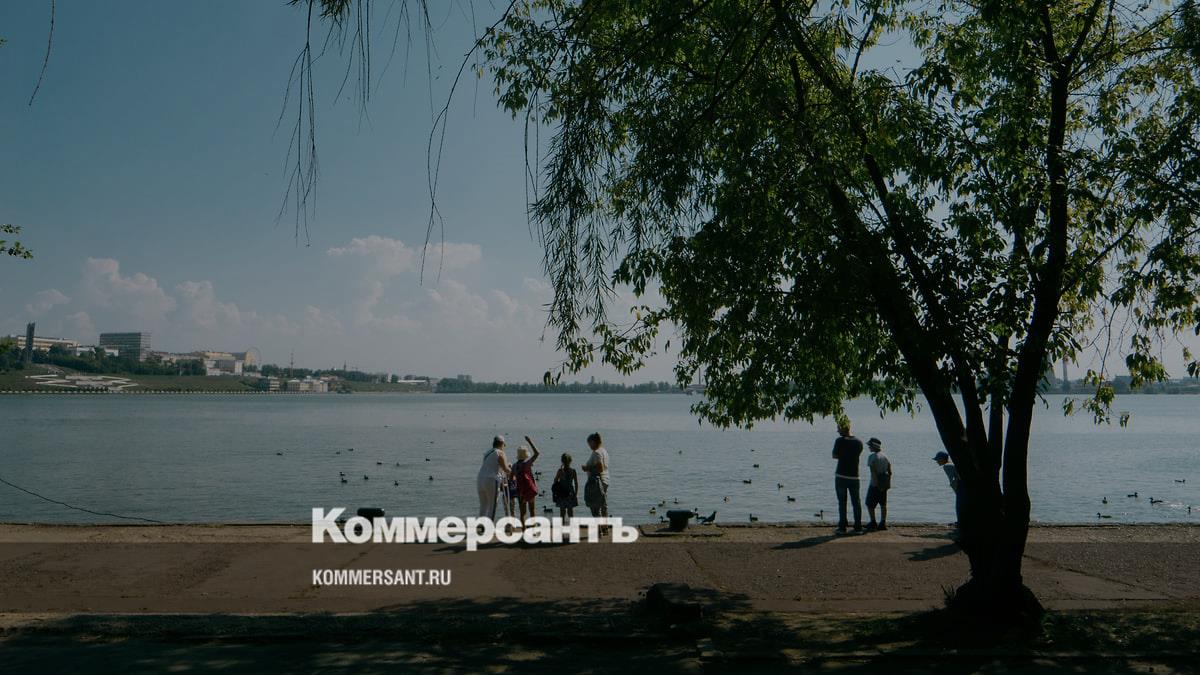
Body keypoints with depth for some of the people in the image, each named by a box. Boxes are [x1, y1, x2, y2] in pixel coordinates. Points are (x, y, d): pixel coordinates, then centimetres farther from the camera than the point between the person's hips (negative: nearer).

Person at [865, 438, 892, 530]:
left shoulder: (872, 457, -13)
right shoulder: (885, 457, 11)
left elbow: (873, 472, -20)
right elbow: (890, 472, 10)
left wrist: (877, 484, -19)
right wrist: (888, 483, 13)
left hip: (875, 484, -7)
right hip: (884, 484, 7)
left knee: (870, 504, 4)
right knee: (883, 504, 12)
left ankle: (873, 523, 5)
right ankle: (883, 523, 9)